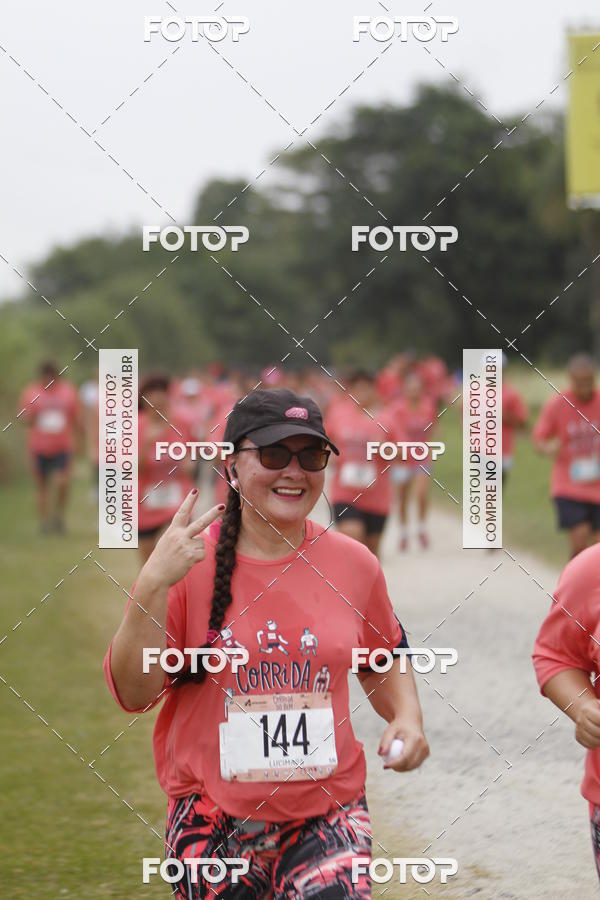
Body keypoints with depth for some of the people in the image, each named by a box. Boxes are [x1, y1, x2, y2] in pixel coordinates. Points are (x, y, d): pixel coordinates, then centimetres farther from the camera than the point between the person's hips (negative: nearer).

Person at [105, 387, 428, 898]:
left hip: (327, 818, 1)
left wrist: (407, 716, 1)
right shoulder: (187, 561, -4)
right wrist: (152, 586, -19)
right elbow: (133, 693, -9)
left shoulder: (354, 565, 4)